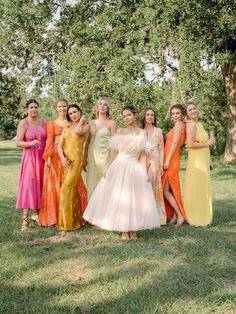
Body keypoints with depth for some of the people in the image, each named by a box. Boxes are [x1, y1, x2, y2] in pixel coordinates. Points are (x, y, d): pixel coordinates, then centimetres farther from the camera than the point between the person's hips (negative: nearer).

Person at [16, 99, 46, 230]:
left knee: (40, 185, 7)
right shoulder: (23, 123, -4)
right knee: (28, 186, -9)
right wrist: (31, 143, -24)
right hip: (29, 157, -4)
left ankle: (37, 214, 21)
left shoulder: (43, 122, 9)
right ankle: (25, 218, -7)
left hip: (42, 158, 4)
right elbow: (18, 142, -8)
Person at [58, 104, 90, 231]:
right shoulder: (66, 127, 15)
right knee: (72, 189, 10)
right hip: (66, 161, 5)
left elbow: (78, 131, -22)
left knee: (67, 189, -10)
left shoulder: (86, 126, 1)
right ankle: (76, 219, 22)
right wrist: (62, 157, -11)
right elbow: (60, 144, 7)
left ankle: (68, 222, -1)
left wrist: (82, 120, -4)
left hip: (76, 160, -5)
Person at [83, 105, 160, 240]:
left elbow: (143, 155, 3)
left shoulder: (142, 133, 5)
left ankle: (133, 229, 13)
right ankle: (124, 230, 11)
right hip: (119, 167, 1)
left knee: (134, 198, 1)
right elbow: (114, 152, 6)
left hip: (135, 168, -1)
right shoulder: (120, 131, 7)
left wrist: (145, 172, -5)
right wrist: (108, 169, -1)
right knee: (119, 198, 1)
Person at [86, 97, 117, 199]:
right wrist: (85, 158, 10)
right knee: (92, 184, 5)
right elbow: (88, 141, 14)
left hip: (105, 156, -4)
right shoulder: (91, 123, 12)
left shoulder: (111, 123, -1)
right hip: (92, 156, 4)